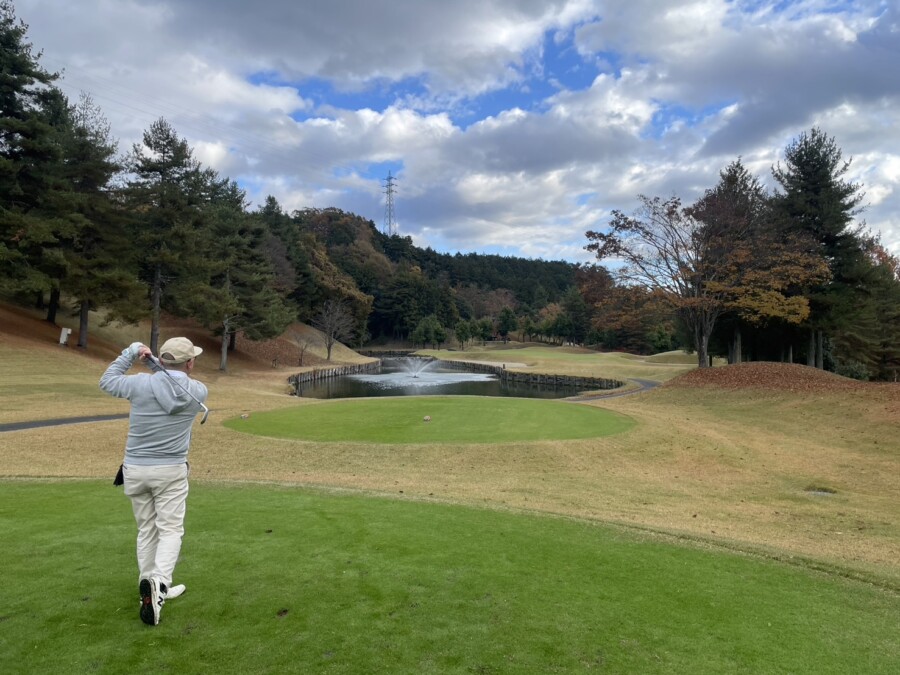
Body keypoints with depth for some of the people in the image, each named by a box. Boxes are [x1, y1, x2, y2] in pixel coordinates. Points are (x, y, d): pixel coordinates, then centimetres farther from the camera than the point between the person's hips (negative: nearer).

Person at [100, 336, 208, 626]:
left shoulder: (141, 383, -12)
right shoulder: (199, 391, -8)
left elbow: (106, 382, 8)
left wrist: (131, 352, 9)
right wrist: (155, 366, 10)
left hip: (135, 469, 2)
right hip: (171, 471, -2)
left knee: (147, 531, 14)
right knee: (170, 530, 3)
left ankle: (150, 590, 19)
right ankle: (159, 582, -20)